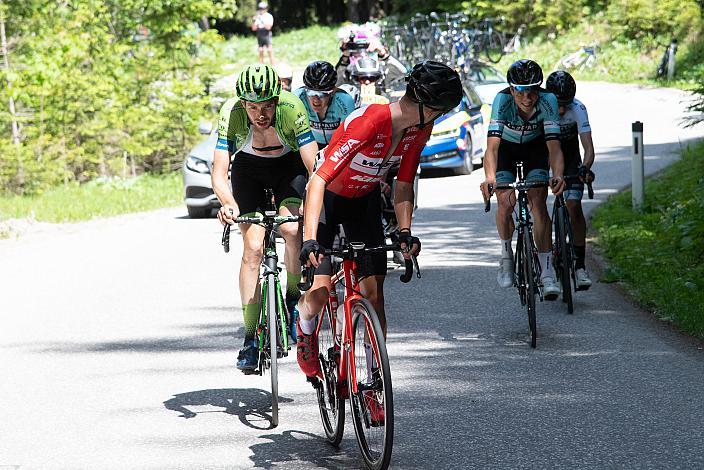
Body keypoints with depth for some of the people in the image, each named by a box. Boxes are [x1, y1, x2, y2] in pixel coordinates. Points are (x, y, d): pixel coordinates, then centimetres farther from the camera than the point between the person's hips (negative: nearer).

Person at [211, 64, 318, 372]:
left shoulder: (292, 109, -33)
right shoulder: (231, 114, -30)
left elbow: (314, 167, -32)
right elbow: (219, 173, -31)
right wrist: (228, 205, -50)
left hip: (289, 165, -1)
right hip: (248, 169, 1)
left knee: (292, 229, -27)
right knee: (252, 248, -12)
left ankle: (294, 298, -2)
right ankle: (250, 338, -6)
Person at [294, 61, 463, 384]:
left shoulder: (419, 129, -15)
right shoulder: (370, 122, -37)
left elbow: (404, 184, -5)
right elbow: (319, 179, -39)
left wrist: (404, 231, -20)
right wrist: (310, 240, -46)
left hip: (365, 200, 5)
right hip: (327, 197, -5)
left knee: (374, 291, -5)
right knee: (321, 291, -14)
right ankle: (304, 330, 22)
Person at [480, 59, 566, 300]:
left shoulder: (547, 101, -33)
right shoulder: (502, 100, -36)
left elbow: (554, 145, -37)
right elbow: (492, 145, -44)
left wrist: (558, 175, -56)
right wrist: (490, 178, -61)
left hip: (535, 147, 0)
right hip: (506, 146, 0)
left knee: (538, 201, -16)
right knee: (505, 203, -17)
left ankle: (547, 271, -14)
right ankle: (506, 254, 11)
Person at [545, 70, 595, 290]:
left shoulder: (578, 109, -29)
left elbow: (588, 146, -33)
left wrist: (585, 168, -53)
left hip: (569, 151, 0)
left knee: (574, 206, -13)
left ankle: (580, 265, -7)